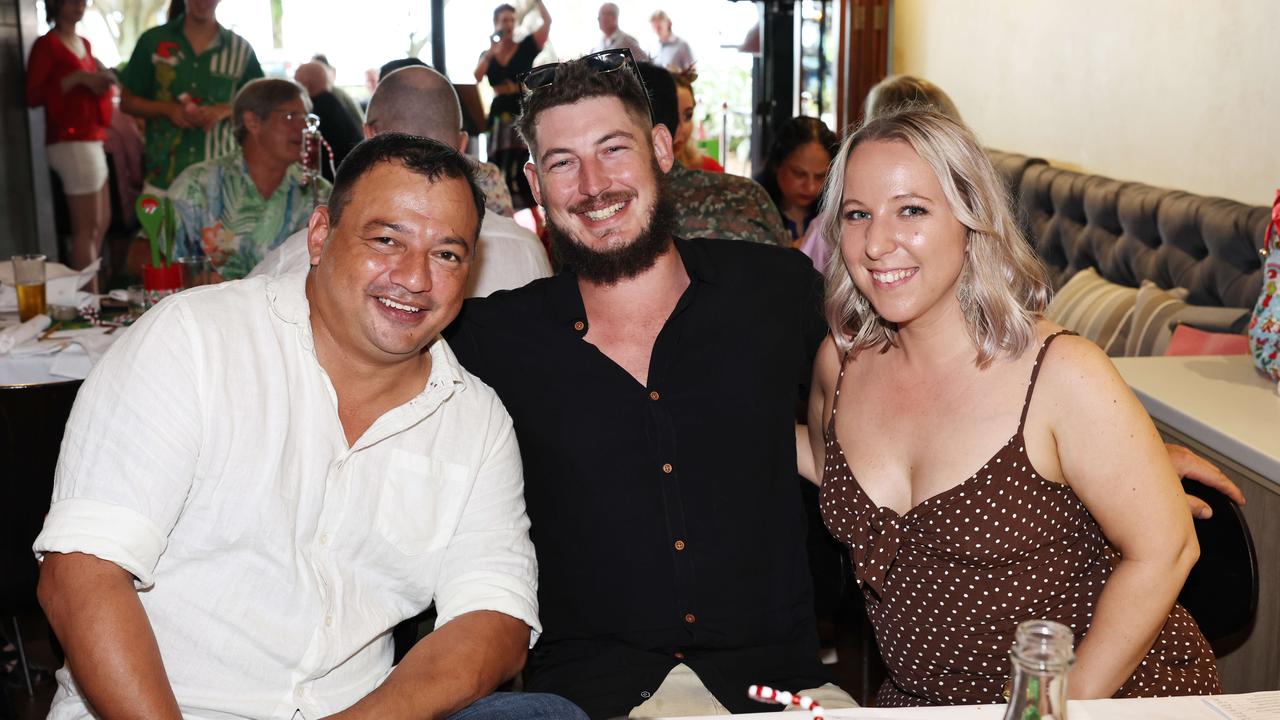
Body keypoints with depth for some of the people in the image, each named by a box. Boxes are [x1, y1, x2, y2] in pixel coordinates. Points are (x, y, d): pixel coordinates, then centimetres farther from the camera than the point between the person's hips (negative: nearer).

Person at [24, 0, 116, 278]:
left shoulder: (84, 44, 18)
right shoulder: (46, 44, -7)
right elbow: (32, 96, -14)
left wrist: (100, 80, 8)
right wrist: (77, 78, -19)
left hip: (90, 139, 9)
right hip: (71, 142, -9)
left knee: (102, 222, 12)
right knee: (86, 228, -10)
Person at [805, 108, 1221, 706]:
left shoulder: (1062, 373, -18)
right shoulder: (840, 362, -3)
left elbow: (1162, 550, -13)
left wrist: (1062, 704, -12)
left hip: (1109, 695, -2)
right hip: (923, 699, 3)